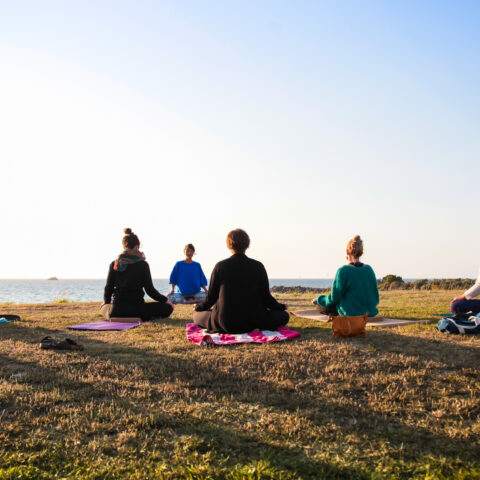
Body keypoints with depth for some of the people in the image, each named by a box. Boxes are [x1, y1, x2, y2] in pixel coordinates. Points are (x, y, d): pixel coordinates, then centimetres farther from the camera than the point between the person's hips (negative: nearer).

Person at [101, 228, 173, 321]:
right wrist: (165, 300, 10)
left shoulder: (114, 264, 4)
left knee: (104, 306, 37)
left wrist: (106, 302, 27)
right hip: (136, 309, -3)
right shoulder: (143, 264, -4)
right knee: (168, 307, 7)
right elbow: (150, 290, -5)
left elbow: (108, 289, 7)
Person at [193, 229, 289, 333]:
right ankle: (255, 329, 9)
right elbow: (265, 297, -1)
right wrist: (281, 307, 20)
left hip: (225, 324, 0)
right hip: (253, 321, 0)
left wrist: (198, 307, 24)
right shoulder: (258, 266, -5)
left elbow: (211, 297, 2)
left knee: (197, 316, 24)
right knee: (284, 316, 21)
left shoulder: (220, 266, -4)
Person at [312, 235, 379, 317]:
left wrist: (318, 300, 6)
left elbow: (334, 298, -12)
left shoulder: (343, 271, -17)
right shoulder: (369, 269, -2)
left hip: (350, 313, -5)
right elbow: (375, 297, 5)